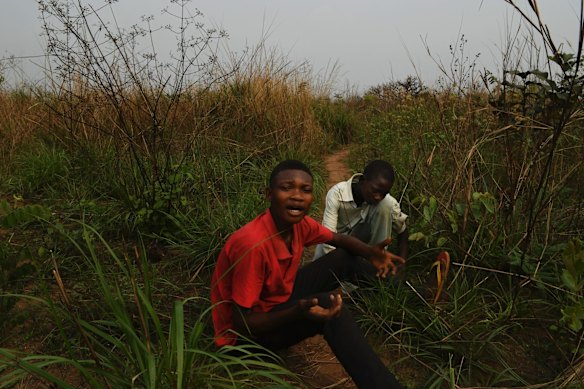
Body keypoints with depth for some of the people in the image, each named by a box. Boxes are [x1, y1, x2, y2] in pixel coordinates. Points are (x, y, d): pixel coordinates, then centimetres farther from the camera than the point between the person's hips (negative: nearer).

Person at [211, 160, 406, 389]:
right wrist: (297, 312, -43)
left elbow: (338, 239, 7)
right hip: (246, 333, -7)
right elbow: (242, 323, -27)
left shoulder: (299, 223, -12)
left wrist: (370, 252, -14)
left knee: (345, 258, 1)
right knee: (327, 305, -31)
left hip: (280, 299, 8)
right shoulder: (253, 243, -34)